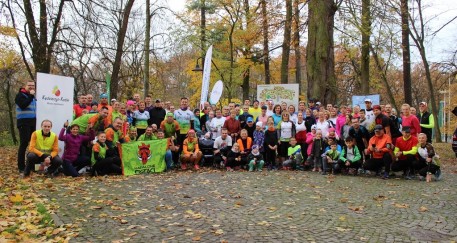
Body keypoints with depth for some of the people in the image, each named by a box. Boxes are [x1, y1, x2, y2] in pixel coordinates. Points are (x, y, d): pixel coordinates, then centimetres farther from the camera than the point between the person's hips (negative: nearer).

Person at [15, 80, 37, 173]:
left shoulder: (33, 96, 18)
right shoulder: (20, 95, -3)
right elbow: (23, 106, -22)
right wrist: (30, 96, -21)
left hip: (33, 122, 7)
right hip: (24, 122, -7)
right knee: (24, 144, -7)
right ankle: (21, 167, -2)